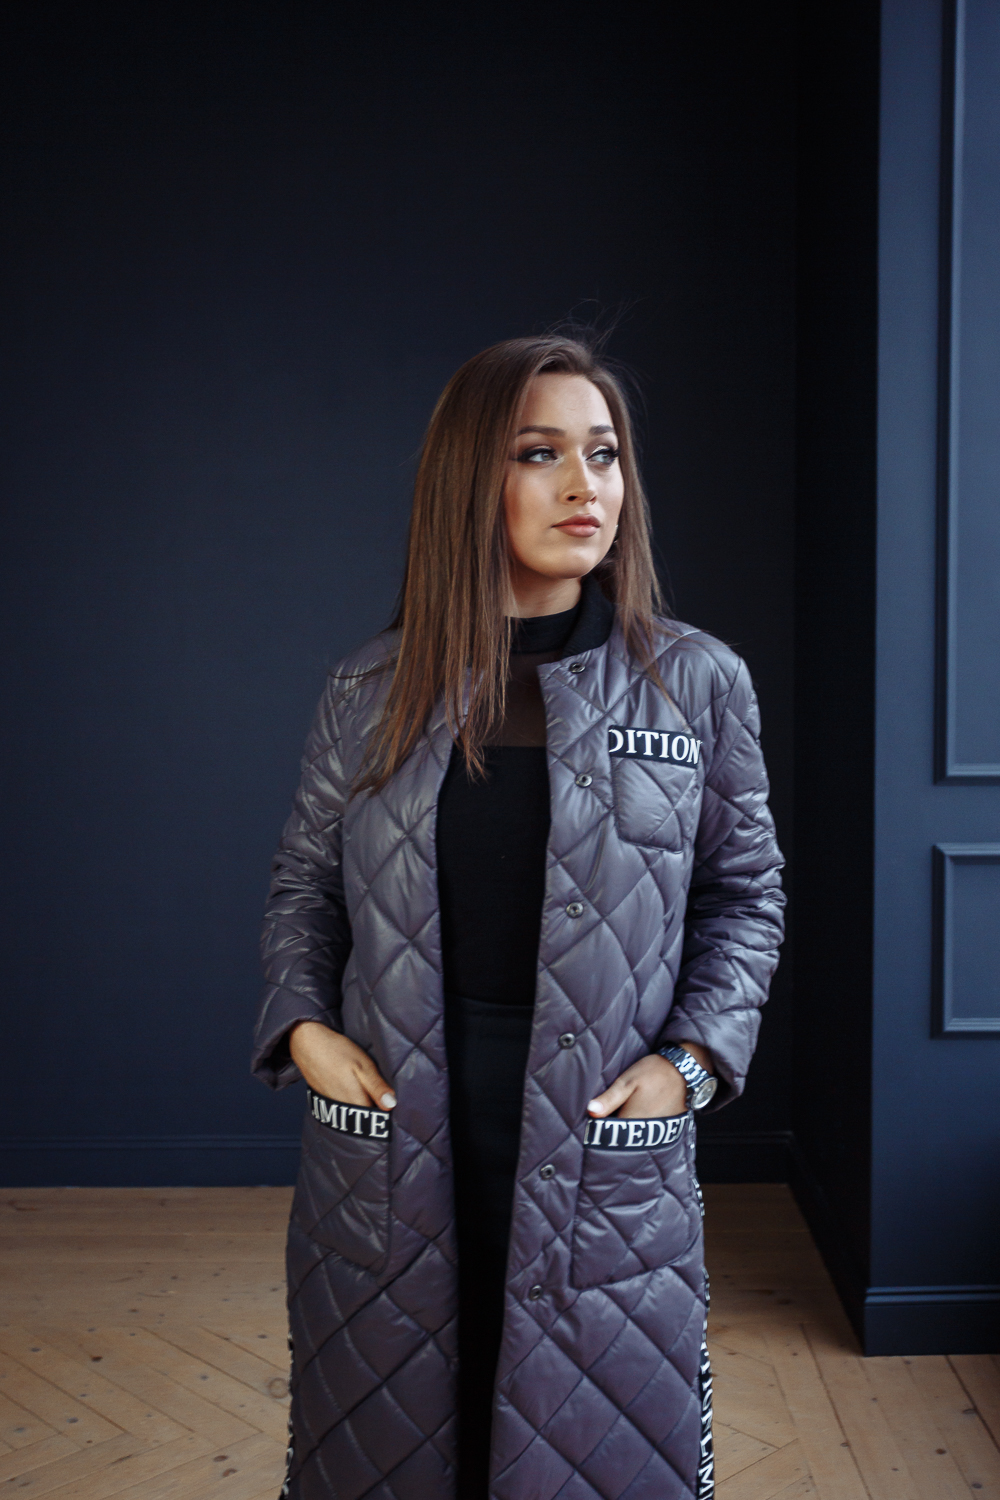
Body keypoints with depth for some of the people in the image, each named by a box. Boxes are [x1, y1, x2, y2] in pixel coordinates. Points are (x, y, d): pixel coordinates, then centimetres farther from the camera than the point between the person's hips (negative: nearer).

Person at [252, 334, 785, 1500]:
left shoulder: (697, 684, -1)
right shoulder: (373, 691, 1)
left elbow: (745, 889, 6)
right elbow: (304, 881, 12)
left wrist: (692, 1057, -5)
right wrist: (303, 1026, -4)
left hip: (602, 1154, -1)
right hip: (389, 1140, 1)